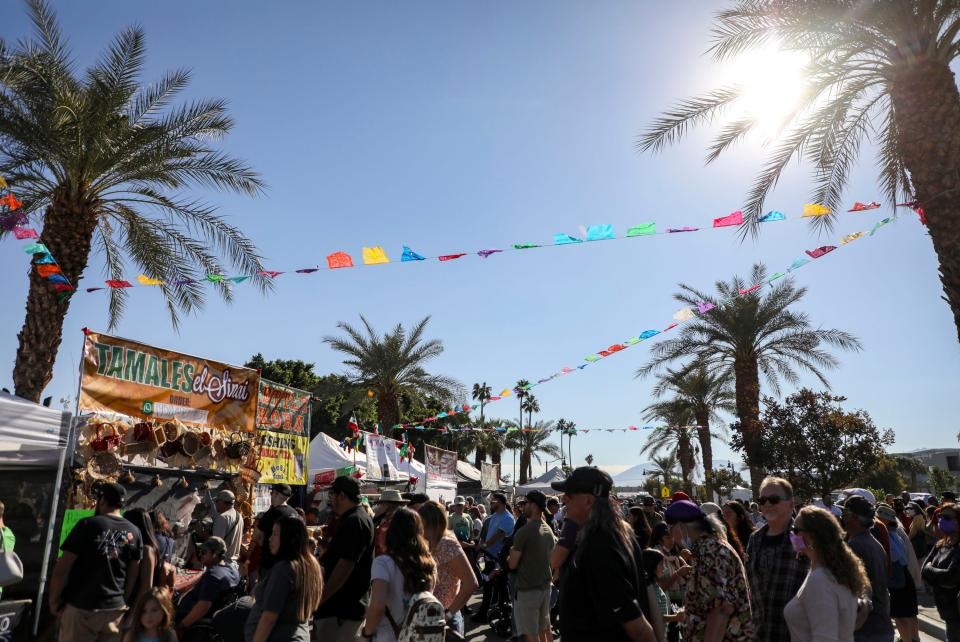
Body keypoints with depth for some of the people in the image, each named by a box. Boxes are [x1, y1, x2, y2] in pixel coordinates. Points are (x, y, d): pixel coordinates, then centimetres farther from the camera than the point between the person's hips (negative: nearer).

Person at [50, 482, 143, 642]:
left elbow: (61, 570, -11)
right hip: (115, 609, 4)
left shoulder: (88, 525, -10)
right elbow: (133, 576, 6)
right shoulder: (134, 532, 2)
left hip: (81, 608, -3)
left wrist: (54, 601, 1)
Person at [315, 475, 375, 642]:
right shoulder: (359, 518, 15)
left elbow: (345, 564, -24)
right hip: (347, 605, 10)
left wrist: (321, 598, -19)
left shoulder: (353, 522, -18)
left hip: (342, 609, -10)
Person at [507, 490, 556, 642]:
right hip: (545, 586, 8)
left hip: (528, 589, -8)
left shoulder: (523, 531, -19)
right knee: (545, 629, 18)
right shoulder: (549, 530, 5)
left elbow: (512, 564, -14)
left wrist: (512, 553, 7)